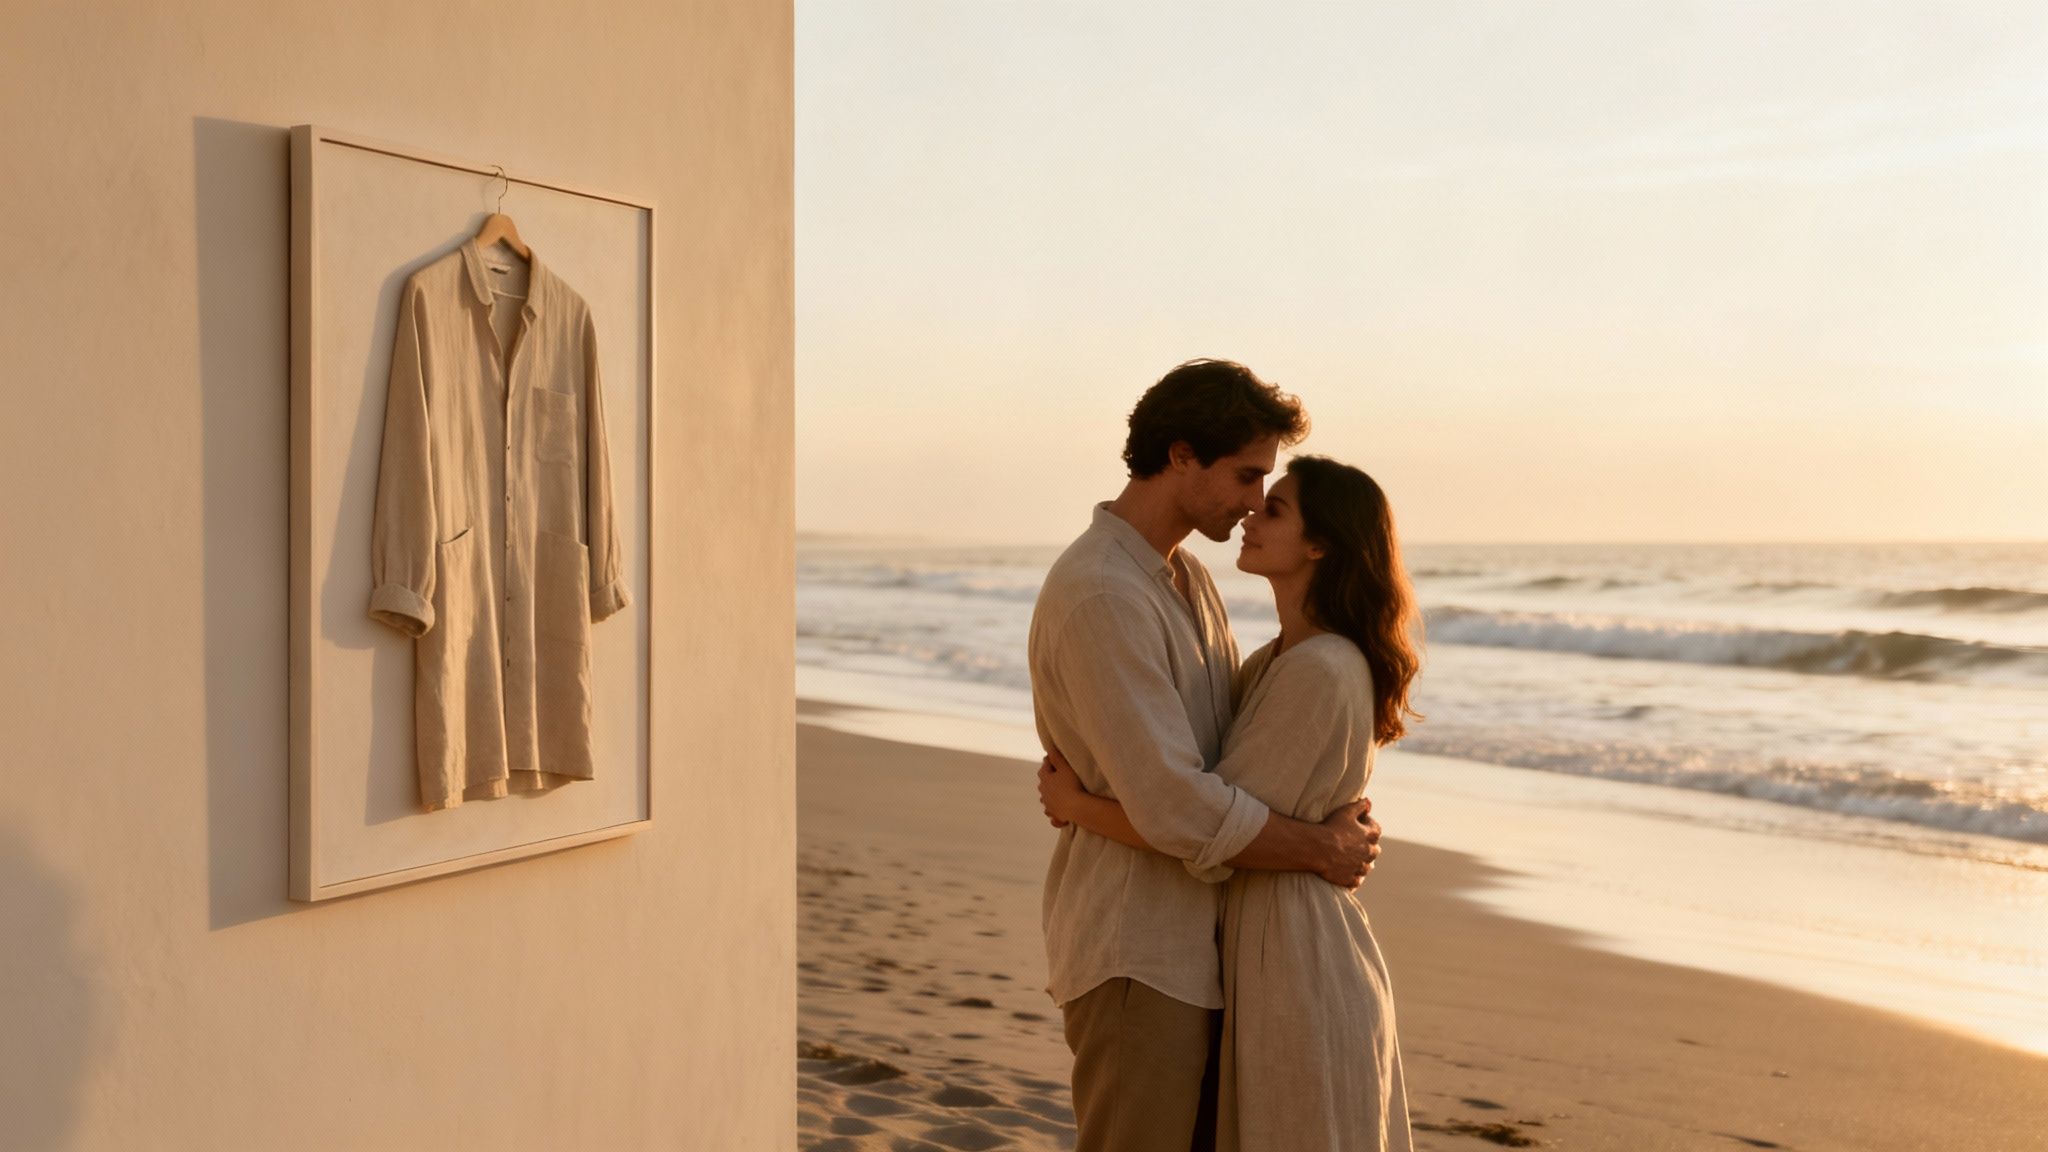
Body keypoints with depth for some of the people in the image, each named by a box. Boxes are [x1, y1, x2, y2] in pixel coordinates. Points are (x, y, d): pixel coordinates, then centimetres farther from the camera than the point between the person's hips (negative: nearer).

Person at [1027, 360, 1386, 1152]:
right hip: (1136, 960, -10)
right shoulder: (1101, 597, -22)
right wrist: (1322, 850, -12)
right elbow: (1178, 809, -27)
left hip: (1197, 947, 10)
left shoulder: (1188, 577, 11)